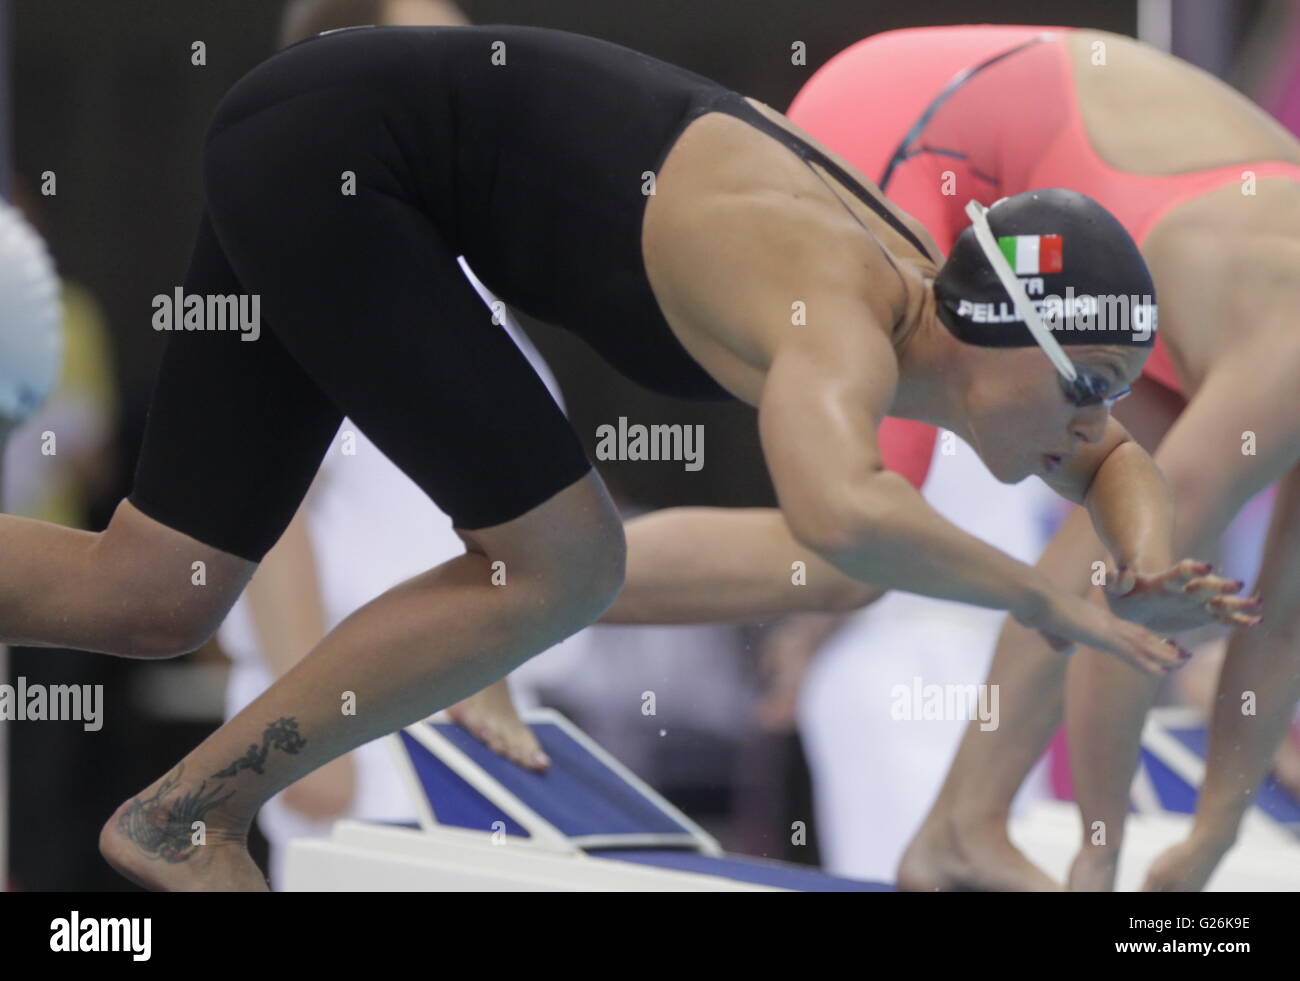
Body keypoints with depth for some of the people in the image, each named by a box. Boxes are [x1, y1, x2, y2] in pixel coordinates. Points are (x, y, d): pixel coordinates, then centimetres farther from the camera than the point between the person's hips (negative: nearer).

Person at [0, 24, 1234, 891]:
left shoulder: (939, 306, -2)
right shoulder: (845, 330, -28)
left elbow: (1116, 460, 16)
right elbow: (835, 516, -51)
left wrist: (1148, 557, -7)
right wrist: (1044, 600, -34)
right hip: (327, 151, -8)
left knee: (149, 600, 8)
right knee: (562, 564, -8)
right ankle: (185, 818, 3)